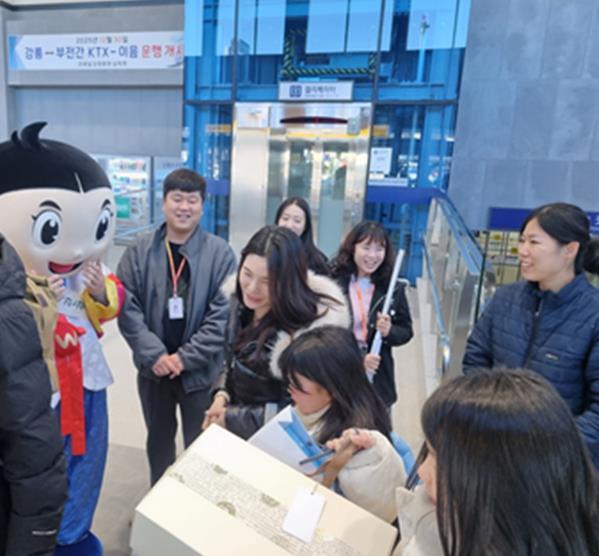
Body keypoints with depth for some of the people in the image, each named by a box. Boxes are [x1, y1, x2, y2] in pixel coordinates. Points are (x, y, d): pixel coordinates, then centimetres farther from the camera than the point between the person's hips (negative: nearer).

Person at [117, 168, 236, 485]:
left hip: (200, 370, -2)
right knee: (158, 438, 24)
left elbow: (223, 314, -14)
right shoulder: (139, 252, -3)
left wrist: (185, 357, -16)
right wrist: (155, 355, -15)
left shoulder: (220, 253, -10)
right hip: (153, 368, 3)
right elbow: (127, 308, -6)